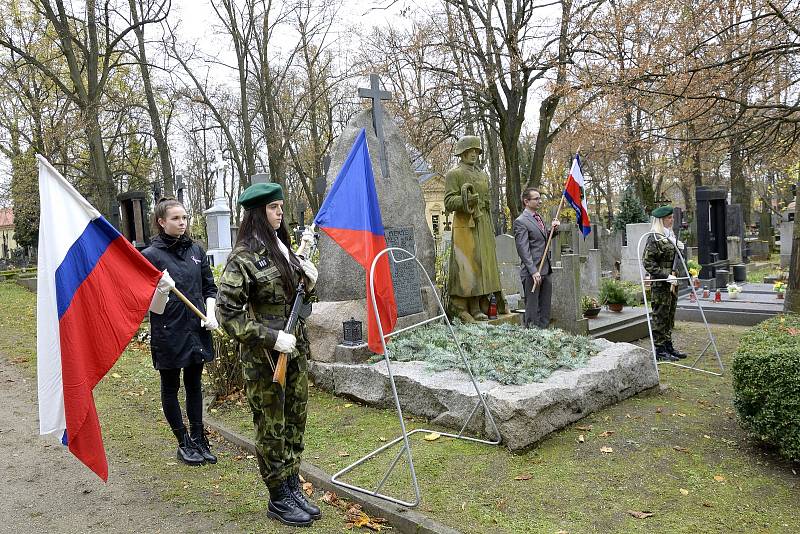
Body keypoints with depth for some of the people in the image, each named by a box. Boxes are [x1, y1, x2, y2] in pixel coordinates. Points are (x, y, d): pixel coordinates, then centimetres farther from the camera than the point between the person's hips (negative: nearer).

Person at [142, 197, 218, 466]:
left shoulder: (196, 250, 4)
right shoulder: (151, 255, -9)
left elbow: (209, 288, 12)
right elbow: (153, 307, -9)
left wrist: (211, 314, -3)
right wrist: (161, 291, -30)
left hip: (197, 330, 4)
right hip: (168, 333, -4)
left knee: (194, 384, 15)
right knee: (170, 387, 10)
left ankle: (198, 439, 27)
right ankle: (184, 443, 24)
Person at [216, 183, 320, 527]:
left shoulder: (283, 247, 8)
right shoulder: (244, 256, -15)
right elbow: (227, 314, -19)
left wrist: (309, 281, -1)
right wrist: (272, 338, -21)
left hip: (295, 350, 7)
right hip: (264, 357, -7)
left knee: (295, 422, 15)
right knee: (271, 428, 6)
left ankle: (293, 488, 31)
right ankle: (278, 499, 23)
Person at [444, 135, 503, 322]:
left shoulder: (483, 175, 20)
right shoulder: (453, 174, -2)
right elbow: (449, 203, -10)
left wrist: (491, 228, 18)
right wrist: (466, 200, -27)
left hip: (483, 226, 7)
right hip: (465, 225, -7)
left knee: (484, 263, 5)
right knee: (466, 265, -9)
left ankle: (478, 307, 10)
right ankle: (461, 307, -5)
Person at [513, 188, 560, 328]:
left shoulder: (539, 218, 16)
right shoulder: (520, 222, -11)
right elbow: (523, 249, -16)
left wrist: (553, 230, 6)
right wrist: (533, 271, -22)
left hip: (545, 271, 8)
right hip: (532, 272, -8)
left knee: (545, 308, 12)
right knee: (532, 310, -2)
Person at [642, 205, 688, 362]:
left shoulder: (671, 235, 15)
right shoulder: (654, 238, -13)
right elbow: (648, 262, -18)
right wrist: (665, 276, -21)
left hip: (672, 282, 9)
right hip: (660, 284, -9)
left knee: (670, 315, 14)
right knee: (660, 315, -2)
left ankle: (668, 346, 25)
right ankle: (659, 350, 5)